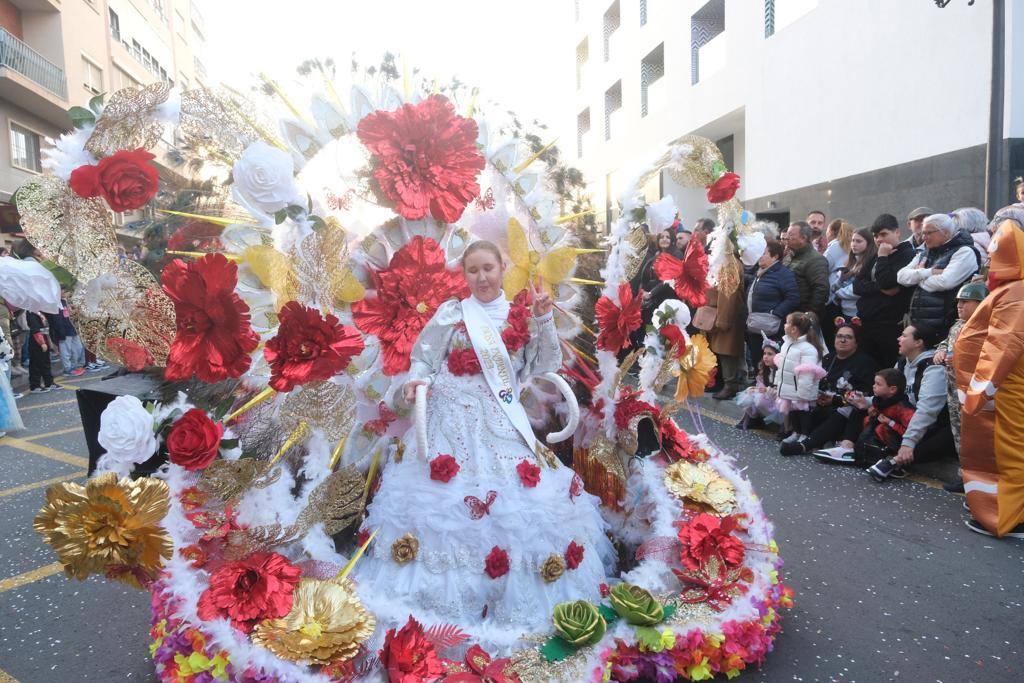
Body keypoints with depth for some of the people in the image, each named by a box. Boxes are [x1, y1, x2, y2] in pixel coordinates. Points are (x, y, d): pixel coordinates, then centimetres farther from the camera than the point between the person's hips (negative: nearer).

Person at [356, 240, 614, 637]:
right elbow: (423, 357, 2)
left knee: (514, 505, 4)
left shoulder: (521, 317, 6)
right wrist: (418, 380, -19)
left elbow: (547, 366, 4)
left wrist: (544, 320, -6)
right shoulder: (451, 313, -1)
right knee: (449, 501, 1)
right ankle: (445, 587, 20)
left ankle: (515, 595, 22)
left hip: (503, 425, 2)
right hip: (454, 422, -2)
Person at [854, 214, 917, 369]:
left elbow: (886, 282, -18)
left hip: (889, 328, -6)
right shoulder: (875, 256, 18)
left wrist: (883, 257, -7)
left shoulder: (908, 255, -4)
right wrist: (881, 289, -9)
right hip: (865, 324, 6)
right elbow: (857, 285, 7)